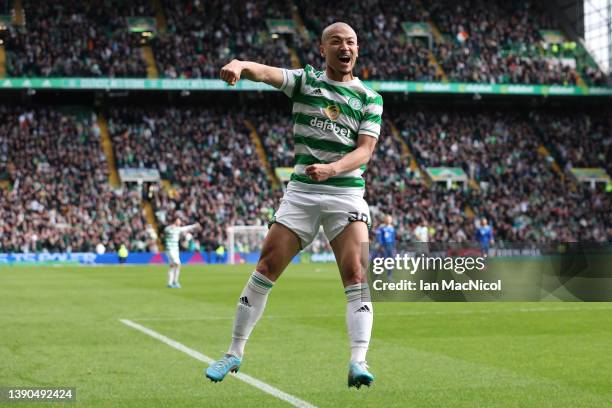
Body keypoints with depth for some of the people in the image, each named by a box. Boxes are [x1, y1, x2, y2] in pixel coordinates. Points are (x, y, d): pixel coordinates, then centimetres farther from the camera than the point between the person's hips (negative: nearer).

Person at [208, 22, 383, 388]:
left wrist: (332, 168, -26)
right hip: (301, 191, 0)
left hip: (347, 192, 0)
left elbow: (365, 149, -6)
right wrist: (239, 65, -40)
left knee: (356, 273, -16)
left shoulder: (369, 97, 5)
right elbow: (264, 72, -16)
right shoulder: (305, 80, 4)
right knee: (267, 267, -1)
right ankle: (235, 353, 11)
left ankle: (359, 362, -18)